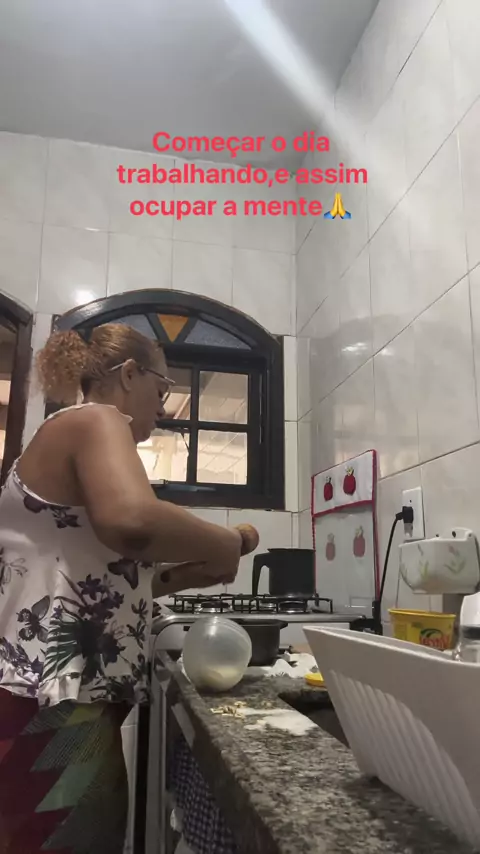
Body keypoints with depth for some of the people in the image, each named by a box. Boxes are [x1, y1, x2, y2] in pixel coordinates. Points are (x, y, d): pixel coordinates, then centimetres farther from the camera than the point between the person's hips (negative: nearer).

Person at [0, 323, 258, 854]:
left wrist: (180, 577, 14)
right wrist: (229, 544, -15)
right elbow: (132, 521, -33)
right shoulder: (96, 420, -10)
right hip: (53, 709, -10)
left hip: (60, 704, 10)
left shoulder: (66, 435, 21)